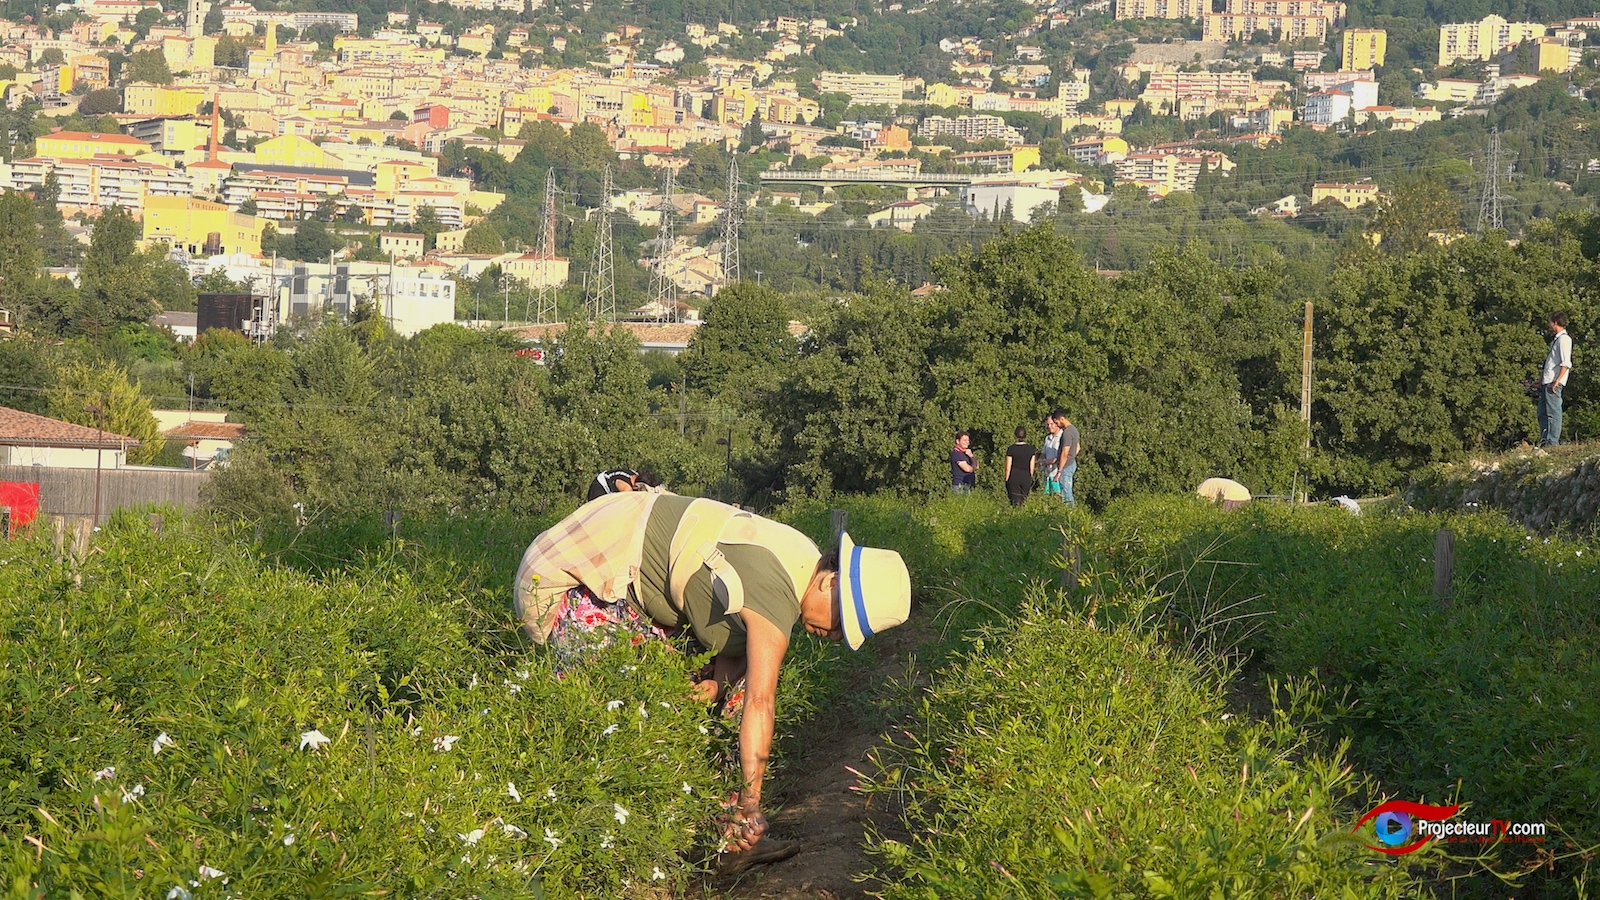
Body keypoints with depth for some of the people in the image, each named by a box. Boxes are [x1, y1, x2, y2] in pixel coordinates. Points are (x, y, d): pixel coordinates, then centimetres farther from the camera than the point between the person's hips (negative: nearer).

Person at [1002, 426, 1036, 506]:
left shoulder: (1011, 449, -8)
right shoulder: (1031, 449, -1)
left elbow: (1008, 468, -5)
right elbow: (1032, 467, 4)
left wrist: (1006, 480, 5)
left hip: (1014, 478, -2)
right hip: (1026, 478, 2)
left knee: (1015, 503, -1)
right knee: (1024, 501, 10)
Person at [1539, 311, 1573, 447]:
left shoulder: (1564, 339, -10)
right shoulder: (1556, 339, 19)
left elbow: (1566, 364, -17)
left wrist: (1557, 381, -21)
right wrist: (1543, 379, 22)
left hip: (1554, 383, -10)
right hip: (1547, 382, 10)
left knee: (1553, 412, -9)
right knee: (1542, 412, 10)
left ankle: (1553, 441, -9)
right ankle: (1544, 440, 13)